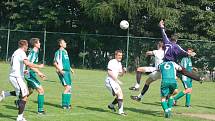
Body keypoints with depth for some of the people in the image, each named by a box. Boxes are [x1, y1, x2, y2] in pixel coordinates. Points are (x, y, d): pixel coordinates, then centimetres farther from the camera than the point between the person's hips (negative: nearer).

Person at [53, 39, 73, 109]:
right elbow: (55, 63, -13)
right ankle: (64, 105, -8)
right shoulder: (59, 52, -9)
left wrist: (70, 68, 20)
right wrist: (60, 70, -21)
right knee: (67, 87, -14)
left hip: (67, 71, 9)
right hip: (63, 72, -9)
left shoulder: (65, 51, 17)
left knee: (69, 88, 8)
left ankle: (67, 104, 16)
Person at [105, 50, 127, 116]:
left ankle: (111, 105, 29)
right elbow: (109, 72, -20)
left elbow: (120, 74, 24)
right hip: (110, 81, -10)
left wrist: (123, 71, 1)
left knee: (120, 95, 11)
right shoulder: (112, 62, -10)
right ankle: (121, 111, -19)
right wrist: (117, 80, -22)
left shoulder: (119, 63, 18)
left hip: (114, 81, 10)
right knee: (120, 94, -18)